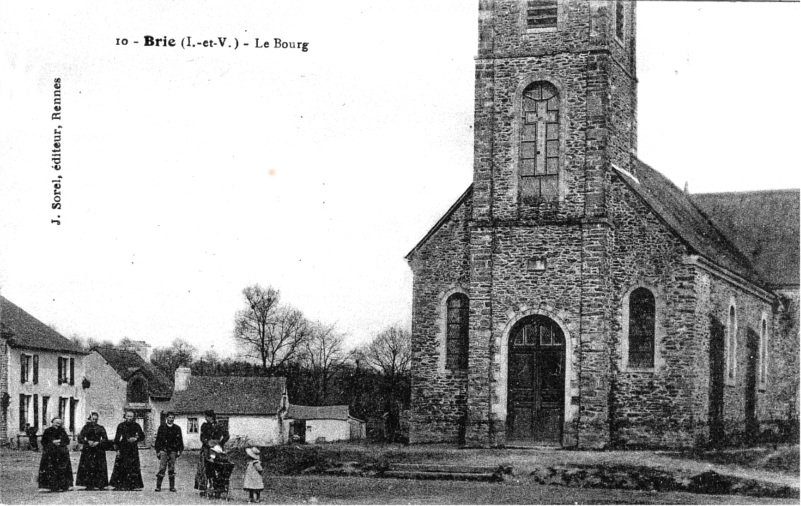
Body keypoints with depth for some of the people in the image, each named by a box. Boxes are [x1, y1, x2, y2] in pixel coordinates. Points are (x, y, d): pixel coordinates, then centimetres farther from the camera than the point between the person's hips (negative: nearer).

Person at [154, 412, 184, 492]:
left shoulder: (177, 428, 9)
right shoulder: (162, 427, 5)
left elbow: (180, 440, 12)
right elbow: (158, 439, 7)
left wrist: (179, 450, 3)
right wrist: (158, 451, 2)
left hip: (173, 450, 2)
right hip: (164, 450, -2)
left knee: (172, 469, 3)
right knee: (162, 468, -10)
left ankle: (172, 487, 8)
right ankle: (158, 486, -9)